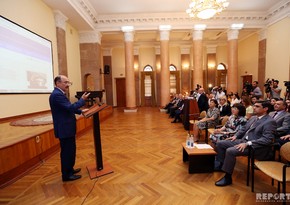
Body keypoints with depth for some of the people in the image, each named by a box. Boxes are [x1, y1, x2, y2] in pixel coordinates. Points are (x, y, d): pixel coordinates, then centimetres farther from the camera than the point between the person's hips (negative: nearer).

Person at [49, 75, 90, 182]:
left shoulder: (59, 94, 13)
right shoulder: (57, 95, -21)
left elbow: (68, 108, 20)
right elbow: (70, 108, -27)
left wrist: (80, 111, 13)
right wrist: (82, 100, -17)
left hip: (67, 128, 11)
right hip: (64, 129, -11)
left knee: (70, 150, 21)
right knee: (67, 152, 3)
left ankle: (69, 170, 37)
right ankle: (66, 175, 19)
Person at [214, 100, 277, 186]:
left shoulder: (270, 122, -12)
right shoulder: (253, 118, 14)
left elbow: (267, 139, -21)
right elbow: (243, 129, 23)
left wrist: (247, 143, -26)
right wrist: (235, 136, 6)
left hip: (255, 146, -9)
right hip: (243, 140, 9)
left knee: (230, 151, -29)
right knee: (220, 143, 1)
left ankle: (227, 178, -12)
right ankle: (220, 165, 14)